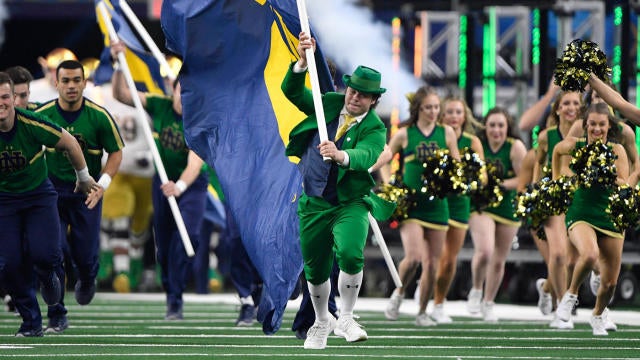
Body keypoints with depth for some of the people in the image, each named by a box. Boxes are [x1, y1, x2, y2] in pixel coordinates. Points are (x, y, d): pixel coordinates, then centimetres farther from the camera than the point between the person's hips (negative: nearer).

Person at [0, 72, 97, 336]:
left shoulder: (32, 124, -22)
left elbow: (69, 143, -5)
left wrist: (84, 179, 9)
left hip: (39, 193, -1)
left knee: (44, 254, -20)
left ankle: (48, 276, 20)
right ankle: (31, 321, 9)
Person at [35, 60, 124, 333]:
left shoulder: (99, 116, -8)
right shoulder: (42, 115, -6)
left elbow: (116, 152, 1)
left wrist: (102, 183, -12)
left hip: (87, 194, 0)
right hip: (52, 191, 0)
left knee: (85, 255, 3)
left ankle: (86, 279, 43)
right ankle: (57, 317, 0)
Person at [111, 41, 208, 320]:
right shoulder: (160, 107, -9)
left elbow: (195, 161, -33)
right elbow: (122, 95, -6)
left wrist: (181, 185, -51)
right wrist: (119, 65, -20)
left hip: (192, 185, -4)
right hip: (163, 181, 4)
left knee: (188, 235, -22)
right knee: (163, 243, 7)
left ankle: (176, 300, -18)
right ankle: (170, 292, 27)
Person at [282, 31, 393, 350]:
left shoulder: (375, 129, -10)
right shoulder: (329, 104, 3)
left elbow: (365, 156, -30)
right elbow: (293, 91, -3)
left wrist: (340, 155, -51)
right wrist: (303, 62, -21)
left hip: (351, 203, -3)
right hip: (313, 203, 3)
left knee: (350, 254, -27)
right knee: (315, 270, 11)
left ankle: (346, 318, -8)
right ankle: (322, 322, 37)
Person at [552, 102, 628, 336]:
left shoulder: (617, 150, -4)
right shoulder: (575, 146, -4)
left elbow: (626, 187, -7)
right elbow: (557, 150, 19)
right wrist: (557, 176, 22)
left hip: (611, 217, 2)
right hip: (581, 214, -2)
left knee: (610, 282, 5)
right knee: (590, 255, -35)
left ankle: (598, 315, 36)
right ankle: (571, 294, -8)